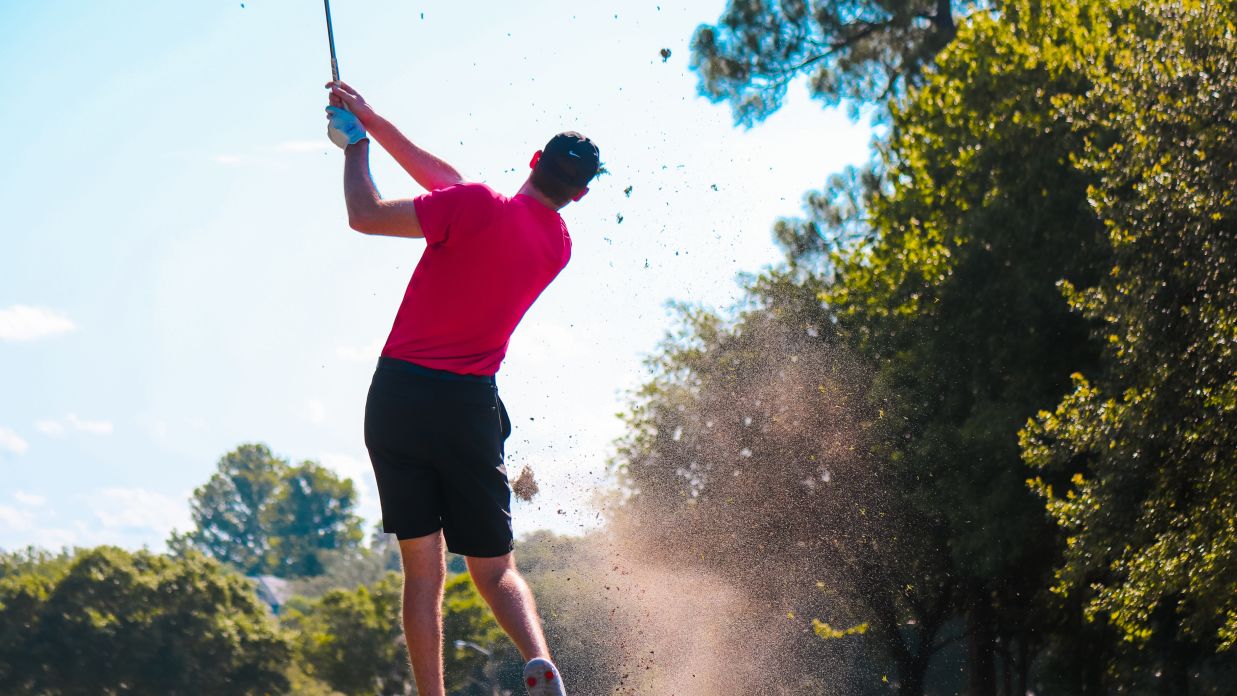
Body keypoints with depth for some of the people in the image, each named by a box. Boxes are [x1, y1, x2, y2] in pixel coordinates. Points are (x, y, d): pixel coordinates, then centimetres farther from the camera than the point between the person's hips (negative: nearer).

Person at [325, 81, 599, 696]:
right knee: (494, 569, 9)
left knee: (423, 571, 2)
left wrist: (355, 143, 12)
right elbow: (447, 182, 16)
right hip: (471, 405, 3)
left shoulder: (477, 206, -10)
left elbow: (365, 216, -5)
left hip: (399, 392, -3)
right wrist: (373, 121, 18)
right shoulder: (557, 247, 9)